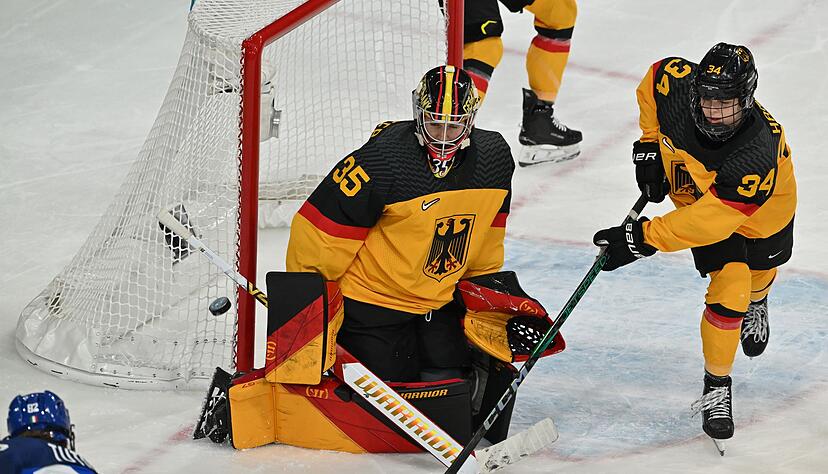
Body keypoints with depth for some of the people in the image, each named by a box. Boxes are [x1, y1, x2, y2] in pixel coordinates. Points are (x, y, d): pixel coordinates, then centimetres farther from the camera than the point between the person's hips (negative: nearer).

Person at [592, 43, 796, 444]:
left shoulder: (758, 152, -47)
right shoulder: (676, 85, -35)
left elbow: (710, 219, -47)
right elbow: (656, 75, -9)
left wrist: (644, 238, -47)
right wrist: (649, 143, -10)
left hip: (763, 211, -1)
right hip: (696, 196, 1)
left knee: (758, 275, 29)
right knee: (728, 294, -12)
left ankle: (755, 302, 66)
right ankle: (717, 386, 7)